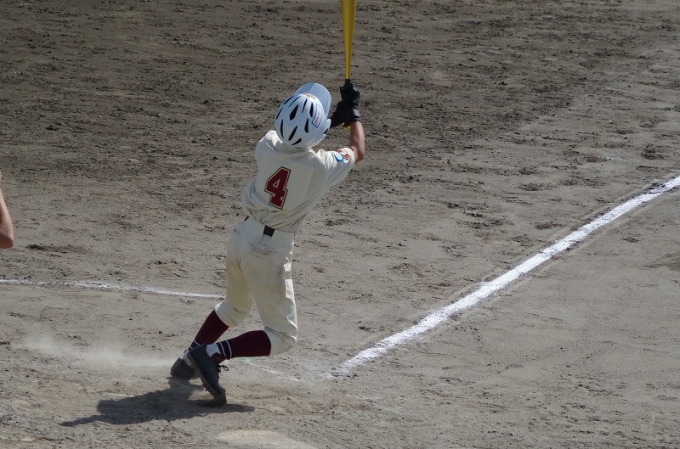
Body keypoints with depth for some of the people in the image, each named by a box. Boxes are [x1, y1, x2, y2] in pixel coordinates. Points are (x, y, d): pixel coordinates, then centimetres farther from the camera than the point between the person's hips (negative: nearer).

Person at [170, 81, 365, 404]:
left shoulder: (268, 147, -9)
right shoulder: (321, 167, -18)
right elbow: (358, 151, 4)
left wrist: (334, 119, 19)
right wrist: (353, 113, 20)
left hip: (242, 237, 6)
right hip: (270, 253, -6)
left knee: (234, 308, 32)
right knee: (284, 336, 5)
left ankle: (188, 361, 37)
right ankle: (213, 352, -12)